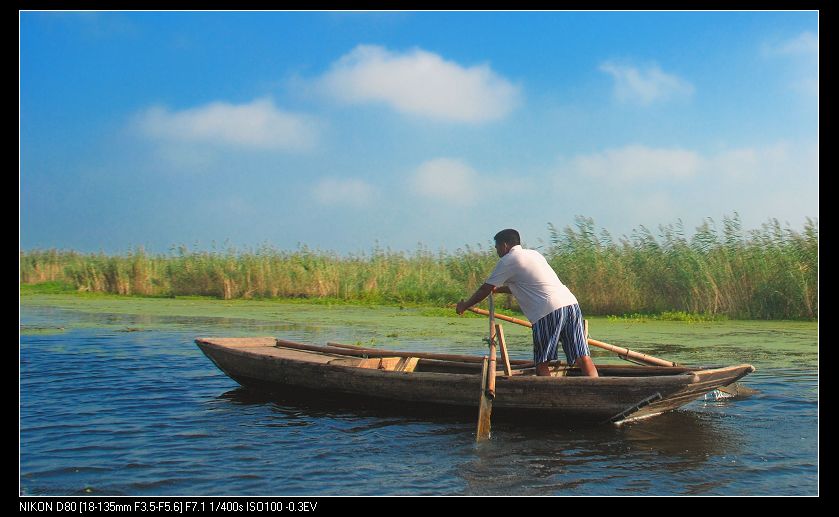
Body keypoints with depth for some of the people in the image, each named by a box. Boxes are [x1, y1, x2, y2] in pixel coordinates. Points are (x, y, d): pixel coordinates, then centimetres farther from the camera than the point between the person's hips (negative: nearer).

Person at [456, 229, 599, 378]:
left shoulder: (508, 261, 5)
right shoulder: (534, 254, 28)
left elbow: (485, 290, 11)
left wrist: (464, 306, 25)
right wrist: (499, 289, 50)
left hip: (549, 311, -7)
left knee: (541, 363, 3)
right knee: (582, 358, -1)